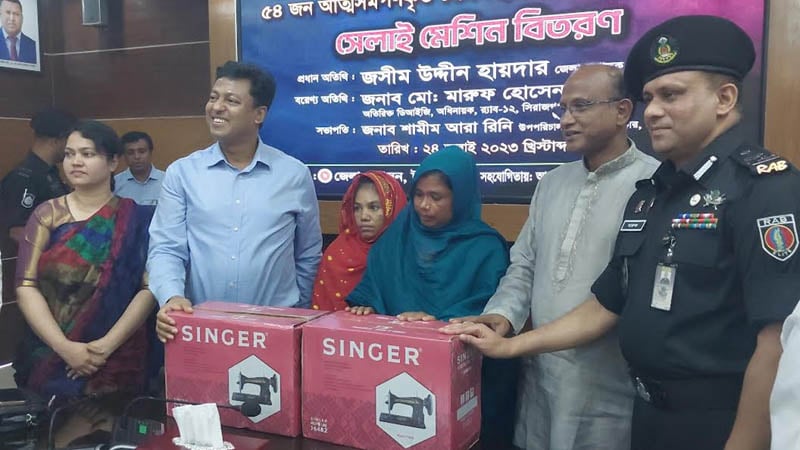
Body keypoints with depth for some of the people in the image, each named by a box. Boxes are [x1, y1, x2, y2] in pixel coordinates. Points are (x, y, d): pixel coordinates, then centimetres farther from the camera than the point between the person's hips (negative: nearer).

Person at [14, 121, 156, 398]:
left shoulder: (136, 219, -1)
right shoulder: (47, 215, 3)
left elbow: (149, 288, -7)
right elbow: (26, 287, -4)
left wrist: (107, 345, -17)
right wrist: (64, 347, -15)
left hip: (118, 360, -1)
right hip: (48, 357, 1)